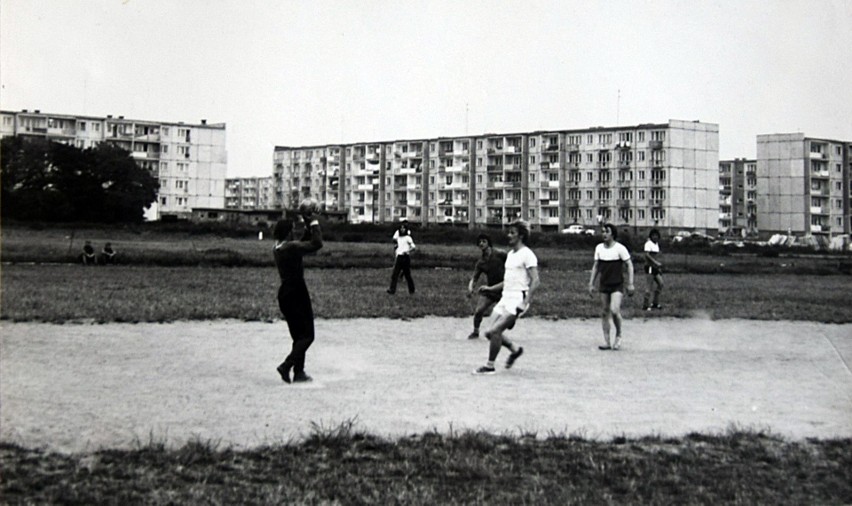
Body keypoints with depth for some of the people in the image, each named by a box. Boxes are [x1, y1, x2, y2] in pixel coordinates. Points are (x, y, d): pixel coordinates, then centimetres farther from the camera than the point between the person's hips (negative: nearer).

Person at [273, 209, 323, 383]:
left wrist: (308, 227, 14)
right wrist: (313, 223, -10)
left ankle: (299, 372, 18)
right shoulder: (291, 247, -19)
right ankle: (287, 366, -14)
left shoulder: (279, 248, 7)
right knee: (307, 335, -1)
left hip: (285, 294, 9)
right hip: (297, 294, -9)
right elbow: (317, 244, -20)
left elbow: (303, 244, 22)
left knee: (298, 335, 17)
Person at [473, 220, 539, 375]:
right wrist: (491, 288, 19)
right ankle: (515, 349, 25)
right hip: (505, 298, 9)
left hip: (517, 300, -9)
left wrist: (526, 302, -24)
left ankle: (490, 366, -4)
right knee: (490, 332, 4)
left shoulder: (527, 255, -9)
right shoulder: (510, 254, 18)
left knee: (494, 331, -16)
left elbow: (535, 281, -16)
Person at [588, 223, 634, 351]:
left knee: (614, 310, -19)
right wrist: (591, 284, 10)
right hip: (604, 285, 5)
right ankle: (606, 342, 10)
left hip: (617, 285, -5)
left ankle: (618, 335, 4)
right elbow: (596, 266, 13)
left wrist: (630, 284, -9)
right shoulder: (599, 248, 6)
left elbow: (629, 266, -5)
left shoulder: (620, 248, -9)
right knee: (604, 313, 4)